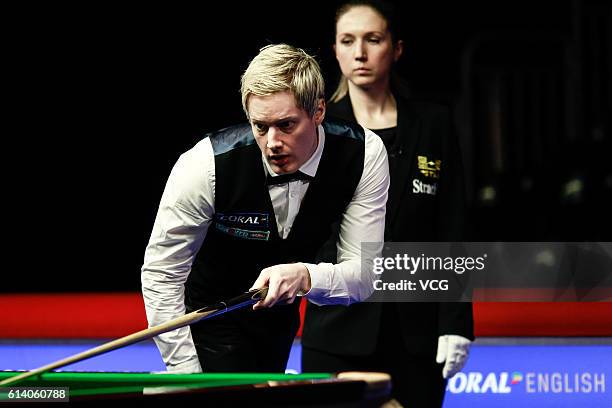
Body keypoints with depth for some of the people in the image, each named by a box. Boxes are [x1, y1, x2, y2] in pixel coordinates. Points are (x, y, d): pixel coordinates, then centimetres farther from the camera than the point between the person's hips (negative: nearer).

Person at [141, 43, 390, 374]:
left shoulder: (363, 154, -24)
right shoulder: (208, 164, -32)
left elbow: (363, 273, -22)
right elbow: (160, 273, -24)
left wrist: (304, 276, -44)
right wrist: (187, 375, -28)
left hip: (281, 315, 4)